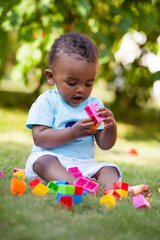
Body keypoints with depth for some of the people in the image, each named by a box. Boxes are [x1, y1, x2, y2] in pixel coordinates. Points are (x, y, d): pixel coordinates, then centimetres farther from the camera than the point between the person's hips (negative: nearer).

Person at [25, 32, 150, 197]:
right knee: (43, 160, -33)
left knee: (108, 169, -17)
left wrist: (110, 127, -14)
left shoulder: (95, 104, 12)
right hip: (51, 161, -4)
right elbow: (39, 138, -12)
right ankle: (75, 185, -59)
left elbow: (104, 145, 9)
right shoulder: (46, 102, -1)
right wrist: (73, 133, -22)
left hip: (85, 166, 5)